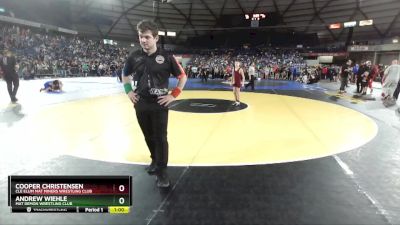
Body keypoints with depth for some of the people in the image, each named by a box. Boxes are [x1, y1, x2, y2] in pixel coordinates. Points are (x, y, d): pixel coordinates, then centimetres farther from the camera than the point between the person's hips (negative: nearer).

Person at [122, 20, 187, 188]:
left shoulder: (166, 57, -8)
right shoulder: (134, 57, 1)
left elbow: (183, 77, 0)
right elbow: (125, 75, 20)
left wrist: (173, 95, -5)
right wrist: (128, 91, 7)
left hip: (159, 105, -4)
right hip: (141, 104, 4)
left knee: (160, 138, -1)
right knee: (148, 137, 16)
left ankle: (162, 171, 10)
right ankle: (155, 161, 38)